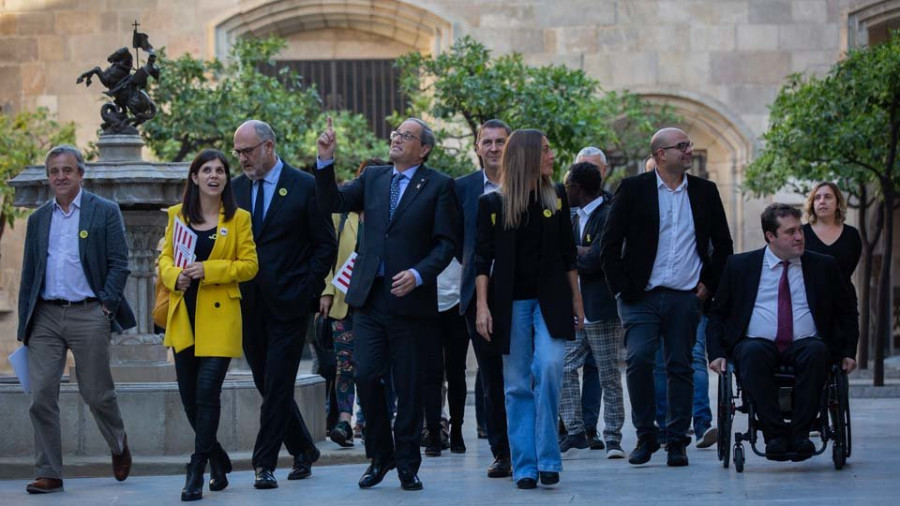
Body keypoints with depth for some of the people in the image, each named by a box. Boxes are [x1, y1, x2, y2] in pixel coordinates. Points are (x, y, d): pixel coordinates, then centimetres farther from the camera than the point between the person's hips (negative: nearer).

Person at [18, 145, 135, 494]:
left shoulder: (105, 212, 3)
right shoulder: (38, 219, 15)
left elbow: (119, 264, -1)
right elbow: (28, 274, 15)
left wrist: (107, 306, -11)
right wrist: (24, 325, 10)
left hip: (88, 315, -3)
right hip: (45, 317, 3)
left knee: (97, 394, 2)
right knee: (41, 396, -4)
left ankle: (119, 447, 30)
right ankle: (48, 474, 1)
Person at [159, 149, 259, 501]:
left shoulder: (238, 218, 0)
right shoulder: (178, 215, 9)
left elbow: (249, 265, -4)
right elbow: (165, 257, 13)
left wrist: (208, 270, -16)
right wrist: (175, 275, -10)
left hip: (219, 317, -4)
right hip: (184, 316, 4)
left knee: (207, 394, -11)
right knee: (189, 397, 8)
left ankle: (196, 474, -7)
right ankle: (218, 460, 28)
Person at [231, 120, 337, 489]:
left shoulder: (304, 187, -4)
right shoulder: (235, 189, 9)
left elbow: (326, 244, -2)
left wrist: (307, 289, -9)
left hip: (287, 304, -5)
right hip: (249, 305, 5)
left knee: (277, 386, -6)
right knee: (268, 385, 10)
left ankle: (265, 464, -3)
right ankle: (303, 450, 25)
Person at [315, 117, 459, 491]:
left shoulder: (438, 186, -1)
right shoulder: (372, 178, 13)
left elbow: (446, 243, -5)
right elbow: (332, 203, 5)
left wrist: (418, 274, -19)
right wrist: (326, 161, -7)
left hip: (410, 298, -3)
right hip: (370, 297, 3)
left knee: (408, 386, 3)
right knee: (367, 377, -2)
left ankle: (407, 464, 13)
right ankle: (380, 456, 14)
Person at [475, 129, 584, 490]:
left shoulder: (556, 197, 8)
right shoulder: (492, 203, 1)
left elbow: (568, 254, 13)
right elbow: (483, 258, 0)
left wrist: (576, 299, 11)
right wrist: (482, 307, -7)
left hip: (550, 298, 1)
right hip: (510, 301, -1)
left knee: (549, 368, -19)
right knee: (517, 384, 0)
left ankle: (547, 459, -10)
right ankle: (525, 466, 5)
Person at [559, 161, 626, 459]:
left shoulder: (607, 216, -12)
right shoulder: (578, 219, 18)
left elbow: (594, 259, -20)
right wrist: (581, 252, -8)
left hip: (601, 308, -8)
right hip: (576, 309, 8)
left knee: (609, 376, 0)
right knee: (563, 369, 1)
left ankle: (613, 437, 6)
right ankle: (575, 431, 6)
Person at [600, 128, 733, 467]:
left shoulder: (705, 192, 10)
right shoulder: (633, 189, 0)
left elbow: (723, 244, 18)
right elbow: (610, 244, 1)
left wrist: (709, 283, 8)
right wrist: (622, 288, -4)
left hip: (685, 297, 2)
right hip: (642, 296, -2)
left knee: (680, 368, 3)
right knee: (638, 360, -13)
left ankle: (676, 441, 9)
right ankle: (645, 437, 0)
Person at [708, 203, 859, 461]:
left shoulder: (823, 266, 14)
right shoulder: (739, 265, 11)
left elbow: (848, 312, 21)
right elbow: (718, 313, 14)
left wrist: (848, 352, 7)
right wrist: (717, 353, -1)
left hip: (804, 346, 1)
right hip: (759, 344, -1)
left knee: (817, 351, -35)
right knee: (753, 352, -37)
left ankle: (800, 434, -35)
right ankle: (775, 435, -37)